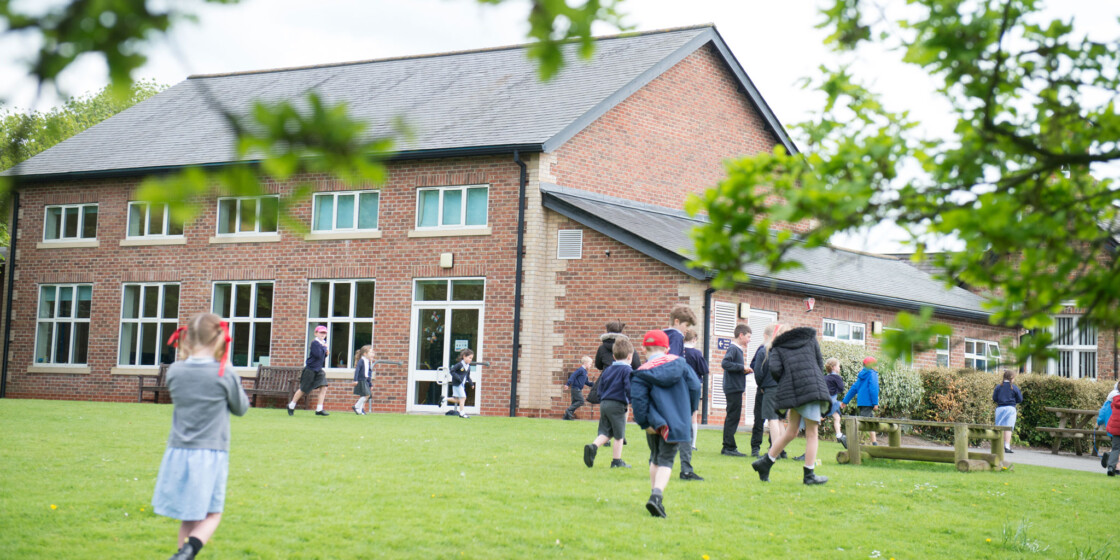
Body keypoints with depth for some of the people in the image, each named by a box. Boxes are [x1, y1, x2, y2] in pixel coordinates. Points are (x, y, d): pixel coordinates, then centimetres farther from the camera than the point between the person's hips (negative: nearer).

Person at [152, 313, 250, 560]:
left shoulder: (174, 371, -1)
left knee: (189, 516, 13)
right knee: (212, 514, 7)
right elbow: (241, 408, 6)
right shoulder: (225, 374, -10)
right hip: (211, 454, -3)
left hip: (178, 453, 3)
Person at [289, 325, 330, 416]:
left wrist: (325, 353, 2)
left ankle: (319, 409, -6)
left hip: (319, 369, 7)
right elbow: (318, 355, -27)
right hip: (310, 369, -7)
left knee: (324, 387, -8)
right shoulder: (314, 343, -16)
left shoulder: (323, 342, 9)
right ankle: (291, 406, 21)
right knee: (303, 390, 2)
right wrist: (324, 347, -14)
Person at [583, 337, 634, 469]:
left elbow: (600, 388, 17)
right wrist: (630, 401, -5)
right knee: (619, 435, 4)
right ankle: (617, 461, 10)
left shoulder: (607, 370, 15)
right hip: (618, 405, -6)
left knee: (605, 432, 12)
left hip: (604, 404, 6)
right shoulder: (627, 370, -7)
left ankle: (593, 446, -14)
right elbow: (629, 388, -19)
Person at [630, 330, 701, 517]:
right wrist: (689, 412, 13)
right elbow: (695, 387, 3)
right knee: (666, 460, -2)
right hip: (677, 422, 0)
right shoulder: (679, 363, 5)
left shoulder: (642, 373, -2)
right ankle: (656, 495, -24)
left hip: (655, 424, 0)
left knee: (655, 459, 20)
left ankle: (655, 496, 19)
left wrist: (645, 423, -8)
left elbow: (638, 399, -13)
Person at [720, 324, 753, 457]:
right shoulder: (733, 349, -11)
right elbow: (725, 363, -25)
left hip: (735, 389, 10)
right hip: (733, 388, -10)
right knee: (733, 417, -8)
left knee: (731, 417, 11)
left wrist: (745, 370, 4)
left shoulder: (738, 350, 18)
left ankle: (727, 447, 15)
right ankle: (729, 447, -6)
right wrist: (742, 367, -20)